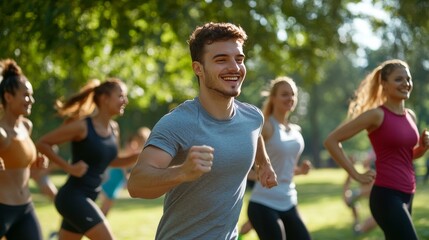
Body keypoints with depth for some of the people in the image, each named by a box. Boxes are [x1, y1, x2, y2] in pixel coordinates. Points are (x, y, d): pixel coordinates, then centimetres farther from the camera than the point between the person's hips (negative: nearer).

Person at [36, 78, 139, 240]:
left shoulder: (114, 128, 8)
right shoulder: (82, 126, -15)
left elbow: (111, 161, 24)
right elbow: (42, 143, -10)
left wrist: (139, 156, 7)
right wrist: (69, 167, -16)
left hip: (87, 199, 8)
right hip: (73, 197, -8)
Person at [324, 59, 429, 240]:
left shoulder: (410, 116, 11)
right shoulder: (377, 114, -10)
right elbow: (331, 141, -10)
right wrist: (356, 175, -10)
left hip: (406, 195, 8)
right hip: (386, 196, -8)